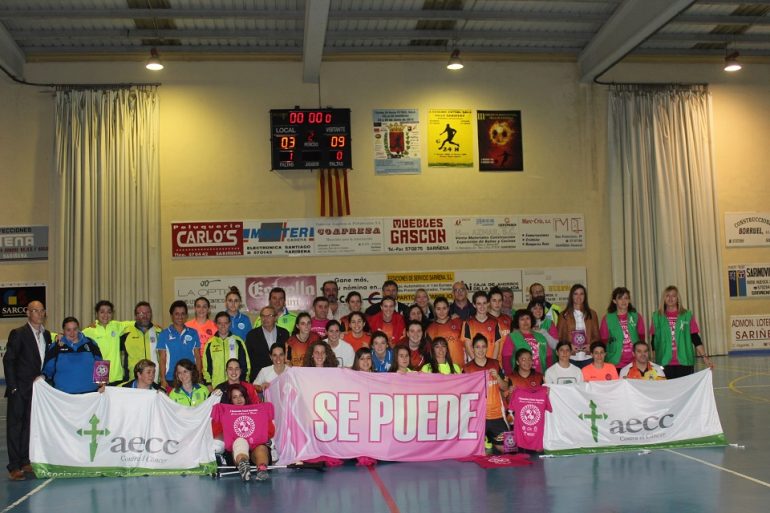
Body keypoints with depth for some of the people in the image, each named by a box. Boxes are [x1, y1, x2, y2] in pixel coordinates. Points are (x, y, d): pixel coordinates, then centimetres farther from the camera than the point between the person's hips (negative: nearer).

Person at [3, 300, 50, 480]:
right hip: (20, 389, -6)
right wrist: (13, 387, -13)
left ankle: (25, 462, 19)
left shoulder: (46, 334, 9)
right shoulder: (18, 334, -9)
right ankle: (14, 467, 1)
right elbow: (8, 361, -10)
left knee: (30, 425, 11)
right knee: (15, 426, -1)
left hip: (37, 388, 6)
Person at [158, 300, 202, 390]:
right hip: (171, 379, -1)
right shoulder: (164, 334, 4)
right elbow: (162, 359, 3)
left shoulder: (193, 333, 8)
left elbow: (198, 357, 9)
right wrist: (163, 380, -4)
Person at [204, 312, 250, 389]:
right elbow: (206, 366, 11)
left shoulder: (238, 341, 7)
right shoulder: (210, 344, 9)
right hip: (216, 386, 1)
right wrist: (208, 384, 3)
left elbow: (245, 364, 9)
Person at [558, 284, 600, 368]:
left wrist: (590, 345, -7)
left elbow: (597, 336, 13)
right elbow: (559, 337, 5)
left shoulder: (592, 314, 12)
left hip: (588, 357, 1)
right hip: (571, 357, -1)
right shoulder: (564, 315, 6)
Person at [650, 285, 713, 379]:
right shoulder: (657, 316, 5)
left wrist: (704, 356, -6)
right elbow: (654, 340, 8)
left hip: (684, 362, 0)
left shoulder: (688, 315, 4)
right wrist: (653, 361, 6)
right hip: (664, 363, 0)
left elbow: (695, 338, 3)